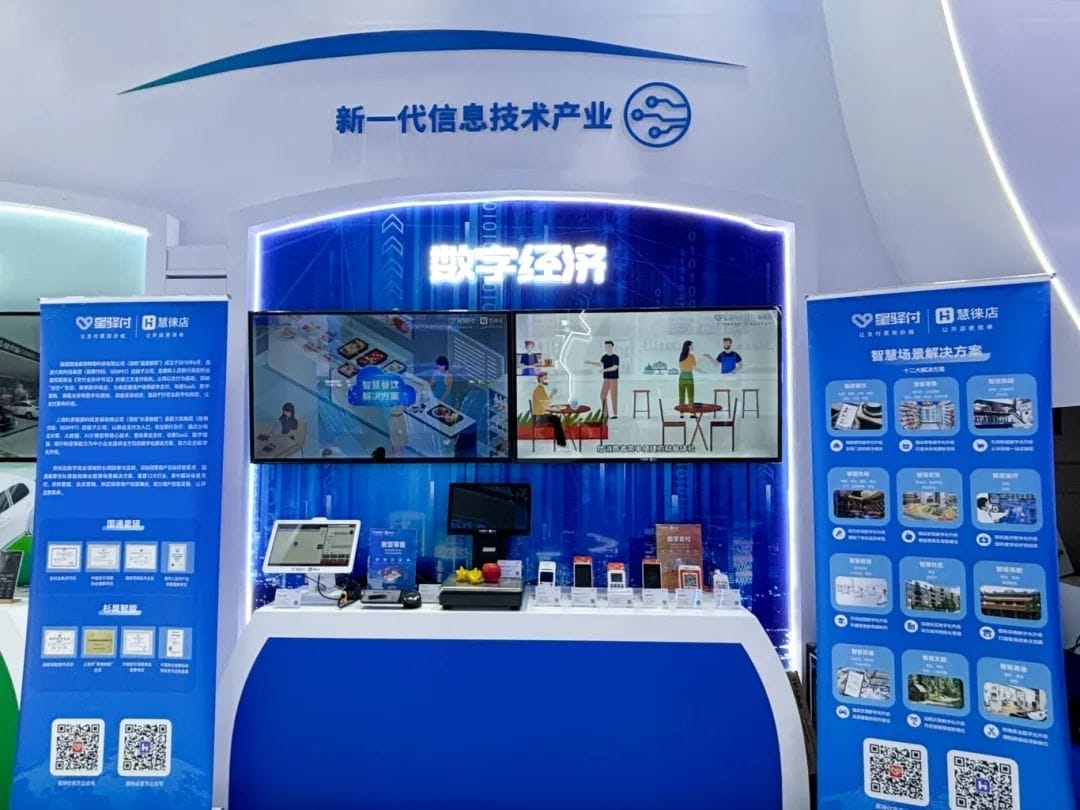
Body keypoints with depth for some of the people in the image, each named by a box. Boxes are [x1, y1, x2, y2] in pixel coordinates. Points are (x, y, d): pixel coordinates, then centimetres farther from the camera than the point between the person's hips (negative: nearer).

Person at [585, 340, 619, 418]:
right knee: (602, 395, 4)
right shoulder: (604, 357, 8)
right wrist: (590, 362, -19)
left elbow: (614, 367, -21)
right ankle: (604, 413, 12)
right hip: (606, 379, 6)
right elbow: (600, 364, -7)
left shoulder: (616, 357, -9)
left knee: (613, 396, -4)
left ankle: (615, 414, 3)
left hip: (614, 379, -6)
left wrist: (604, 370, -29)